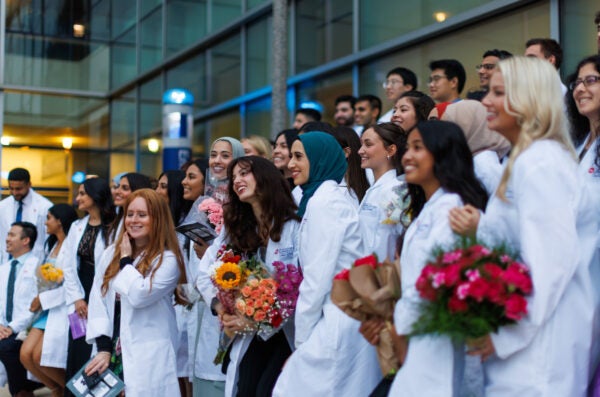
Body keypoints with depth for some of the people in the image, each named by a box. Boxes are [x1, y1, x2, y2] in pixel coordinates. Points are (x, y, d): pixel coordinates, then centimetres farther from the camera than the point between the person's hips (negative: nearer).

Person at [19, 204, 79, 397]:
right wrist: (39, 299, -1)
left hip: (64, 307, -8)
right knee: (26, 354, -4)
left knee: (40, 356, -14)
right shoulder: (52, 245, 18)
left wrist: (43, 299, -11)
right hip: (48, 308, 8)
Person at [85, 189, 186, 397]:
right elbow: (98, 300, 4)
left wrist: (126, 260, -6)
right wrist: (103, 348, -5)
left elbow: (139, 295, -20)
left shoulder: (167, 260, -6)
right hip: (111, 351, 5)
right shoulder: (111, 253, 10)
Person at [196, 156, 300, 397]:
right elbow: (205, 273, 12)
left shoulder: (294, 225, -10)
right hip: (251, 335, 5)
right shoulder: (235, 229, 12)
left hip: (288, 331, -5)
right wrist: (220, 307, -7)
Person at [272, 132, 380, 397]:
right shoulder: (330, 196, 17)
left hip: (337, 322, -9)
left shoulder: (323, 201, -11)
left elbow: (317, 277, -15)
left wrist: (301, 338, -8)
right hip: (339, 318, 9)